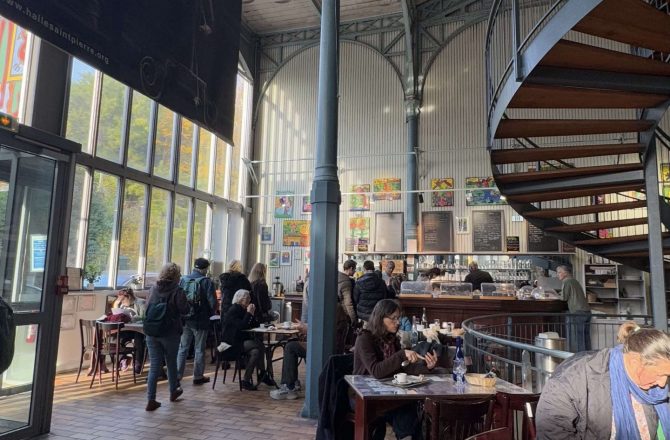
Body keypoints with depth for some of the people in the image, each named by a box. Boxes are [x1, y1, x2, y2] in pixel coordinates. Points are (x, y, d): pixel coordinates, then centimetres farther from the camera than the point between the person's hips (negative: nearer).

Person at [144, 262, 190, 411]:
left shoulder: (154, 288, 2)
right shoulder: (177, 291, -14)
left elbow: (147, 307, 12)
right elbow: (185, 310, -13)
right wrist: (187, 302, 5)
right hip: (170, 333, -3)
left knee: (154, 366, 7)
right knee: (171, 363, 16)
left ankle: (151, 400, 3)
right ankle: (173, 392, 35)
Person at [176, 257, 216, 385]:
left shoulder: (183, 280, 0)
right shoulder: (207, 281, -12)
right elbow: (212, 302, -14)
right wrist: (209, 313, 5)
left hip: (185, 319, 3)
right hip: (200, 320, -3)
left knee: (183, 348, 14)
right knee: (199, 349, 8)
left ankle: (177, 375, 15)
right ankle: (198, 376, 15)